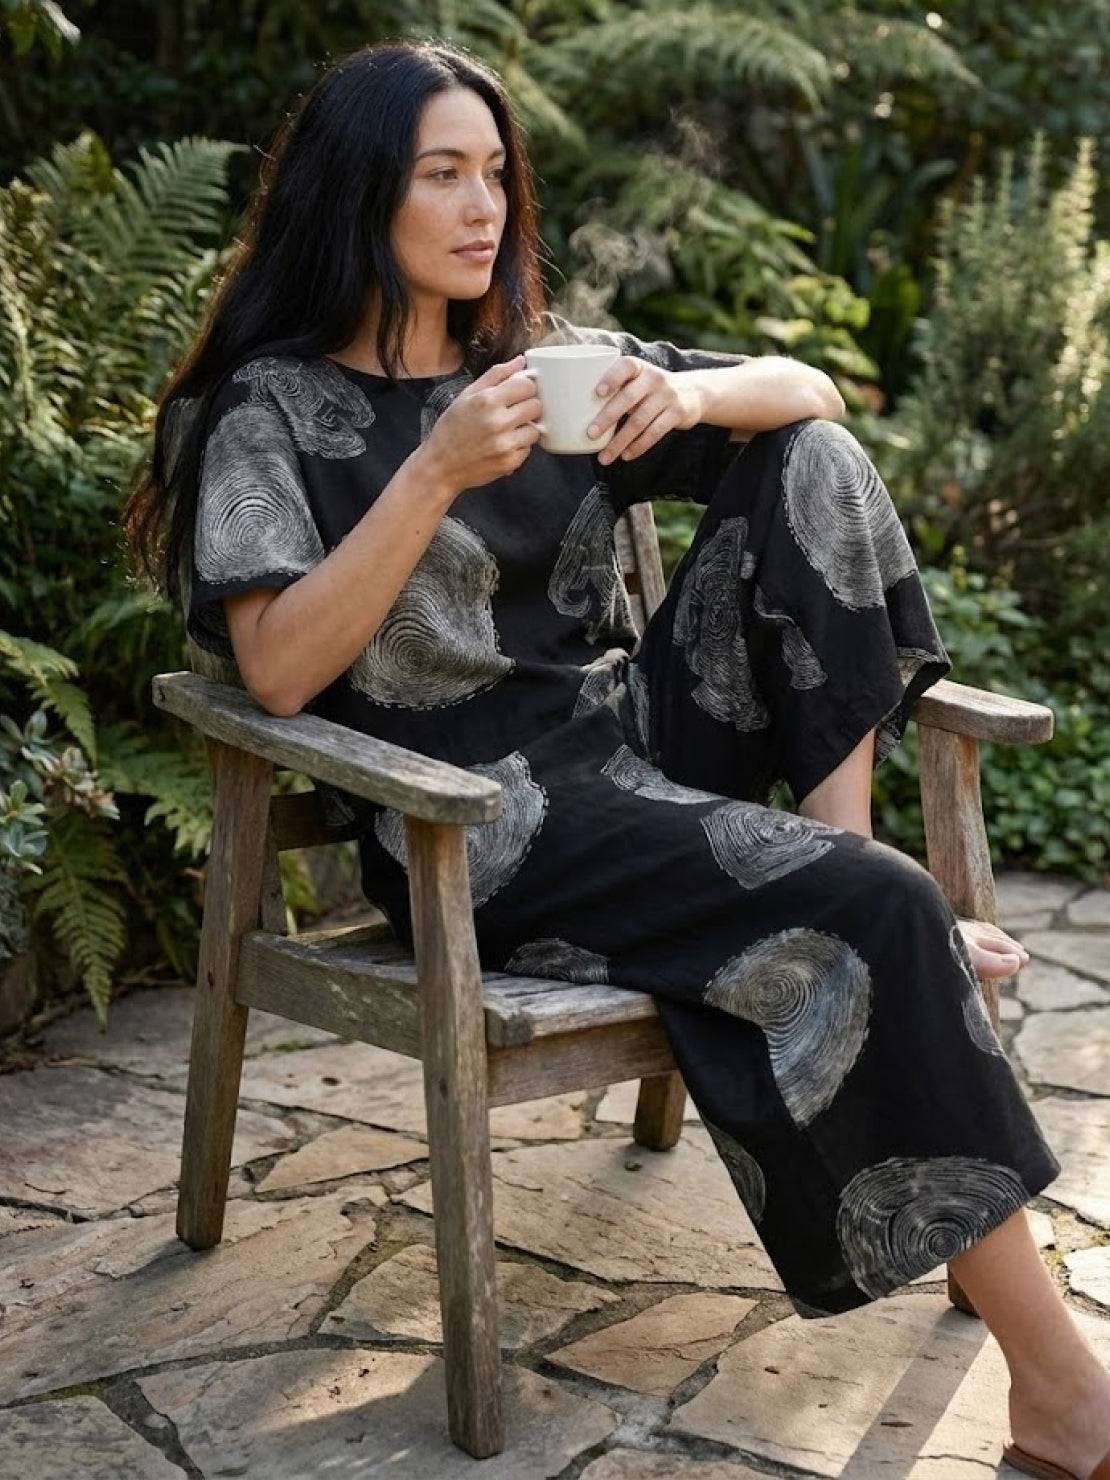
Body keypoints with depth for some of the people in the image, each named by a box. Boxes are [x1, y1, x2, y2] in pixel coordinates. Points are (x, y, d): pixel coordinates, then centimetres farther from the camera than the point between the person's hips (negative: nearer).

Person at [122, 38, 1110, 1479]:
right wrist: (439, 472, -24)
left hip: (637, 727, 7)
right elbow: (277, 670, -16)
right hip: (481, 816, -6)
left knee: (814, 465, -9)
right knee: (876, 923, -26)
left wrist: (692, 393, -11)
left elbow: (812, 395, 12)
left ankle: (847, 841, -14)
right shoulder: (277, 407, -2)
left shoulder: (544, 354, 14)